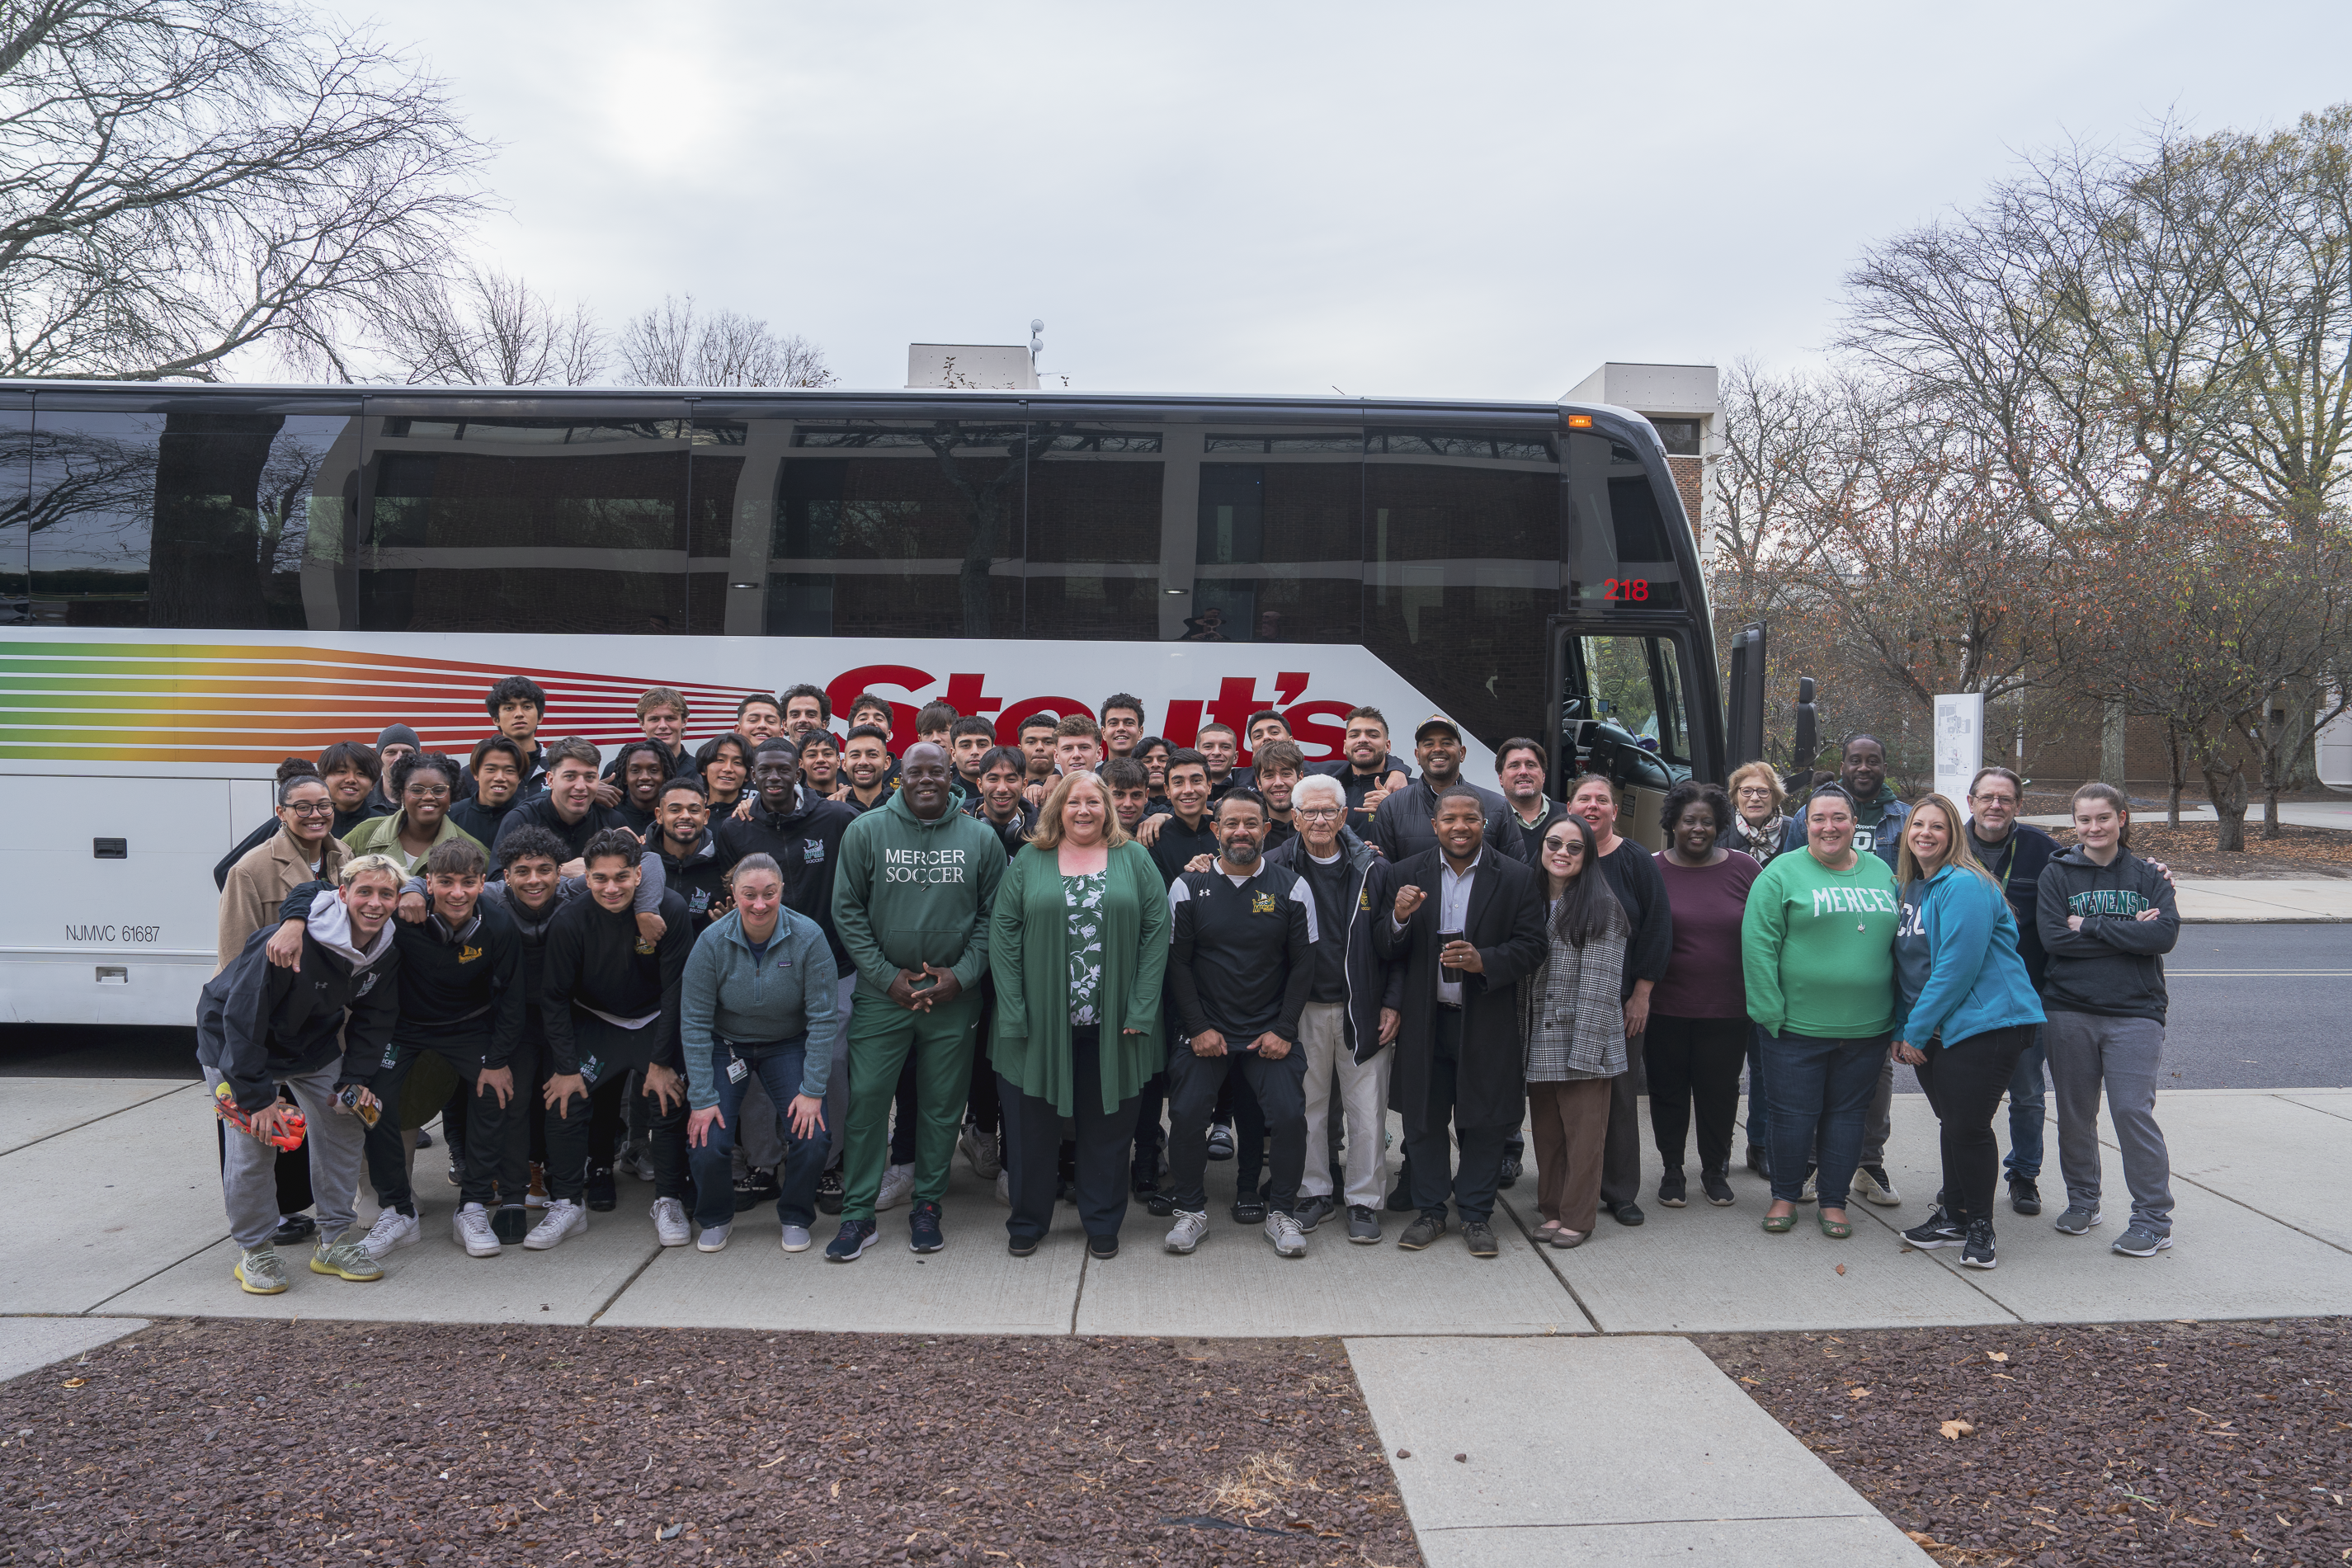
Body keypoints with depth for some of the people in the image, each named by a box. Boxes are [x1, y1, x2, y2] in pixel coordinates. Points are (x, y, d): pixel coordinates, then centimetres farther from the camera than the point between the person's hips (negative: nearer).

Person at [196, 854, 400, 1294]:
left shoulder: (387, 953, -14)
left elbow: (372, 1021, 2)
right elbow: (242, 1017, -29)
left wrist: (355, 1079, -9)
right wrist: (257, 1096, -28)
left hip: (314, 1042, 6)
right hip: (234, 1036, -6)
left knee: (344, 1125, 0)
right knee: (253, 1140, -13)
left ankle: (334, 1241, 13)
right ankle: (253, 1251, 6)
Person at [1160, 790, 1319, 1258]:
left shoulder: (1291, 887, 0)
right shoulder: (1188, 886, -1)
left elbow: (1303, 964, 1)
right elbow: (1177, 962, 1)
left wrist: (1284, 1030, -5)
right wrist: (1198, 1027, -5)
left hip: (1271, 1033, 0)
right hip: (1204, 1031, 0)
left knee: (1290, 1115, -10)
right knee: (1186, 1115, -7)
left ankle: (1282, 1211, 12)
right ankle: (1190, 1209, 16)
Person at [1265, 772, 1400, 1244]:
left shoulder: (1372, 868, 0)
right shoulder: (1277, 867, -1)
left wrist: (1392, 1002, -3)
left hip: (1363, 1010, 0)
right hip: (1304, 1010, 1)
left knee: (1366, 1110, 4)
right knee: (1306, 1105, 10)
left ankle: (1363, 1200, 18)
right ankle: (1315, 1191, 26)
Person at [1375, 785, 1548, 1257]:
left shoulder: (1516, 879, -2)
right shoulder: (1407, 875, 2)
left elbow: (1531, 948, -4)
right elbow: (1384, 951, 2)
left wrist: (1483, 961, -21)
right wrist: (1399, 917, -20)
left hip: (1487, 1022, -1)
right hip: (1425, 1021, 1)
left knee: (1484, 1122, 8)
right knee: (1423, 1121, 9)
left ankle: (1476, 1214, 24)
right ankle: (1430, 1211, 25)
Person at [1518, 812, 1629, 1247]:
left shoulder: (1601, 907, -5)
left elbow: (1600, 984, -10)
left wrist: (1582, 1049, -16)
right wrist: (1523, 1039, 4)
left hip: (1584, 1041, -5)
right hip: (1538, 1043, 5)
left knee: (1583, 1132, 2)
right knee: (1546, 1131, 11)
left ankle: (1578, 1217, 14)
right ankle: (1552, 1210, 24)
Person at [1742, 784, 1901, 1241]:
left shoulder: (1882, 873, 11)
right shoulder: (1782, 873, -4)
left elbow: (1900, 941, 17)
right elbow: (1759, 945, -8)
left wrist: (1898, 1014, 12)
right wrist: (1770, 1011, -13)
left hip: (1867, 1029, 4)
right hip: (1798, 1026, -4)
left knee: (1848, 1113, 11)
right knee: (1793, 1113, 4)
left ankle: (1834, 1202, 25)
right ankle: (1785, 1196, 23)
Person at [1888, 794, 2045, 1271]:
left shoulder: (1964, 886, -14)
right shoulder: (1911, 887, 13)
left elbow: (1957, 967, -20)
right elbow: (1908, 966, 17)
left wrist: (1916, 1030, -15)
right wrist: (1901, 1030, 10)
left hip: (1985, 1024, -8)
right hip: (1932, 1032, 8)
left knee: (1969, 1126, -5)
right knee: (1951, 1123, 15)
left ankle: (1979, 1227, 11)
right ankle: (1953, 1218, 27)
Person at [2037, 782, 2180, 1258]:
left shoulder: (2148, 875, 5)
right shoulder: (2057, 874, 4)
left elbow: (2165, 934, -11)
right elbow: (2053, 937, -9)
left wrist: (2091, 925, -13)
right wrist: (2129, 932, -11)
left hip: (2135, 1012, -1)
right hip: (2068, 1011, 1)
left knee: (2133, 1112, -7)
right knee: (2074, 1113, 9)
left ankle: (2154, 1219, 5)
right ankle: (2082, 1202, 26)